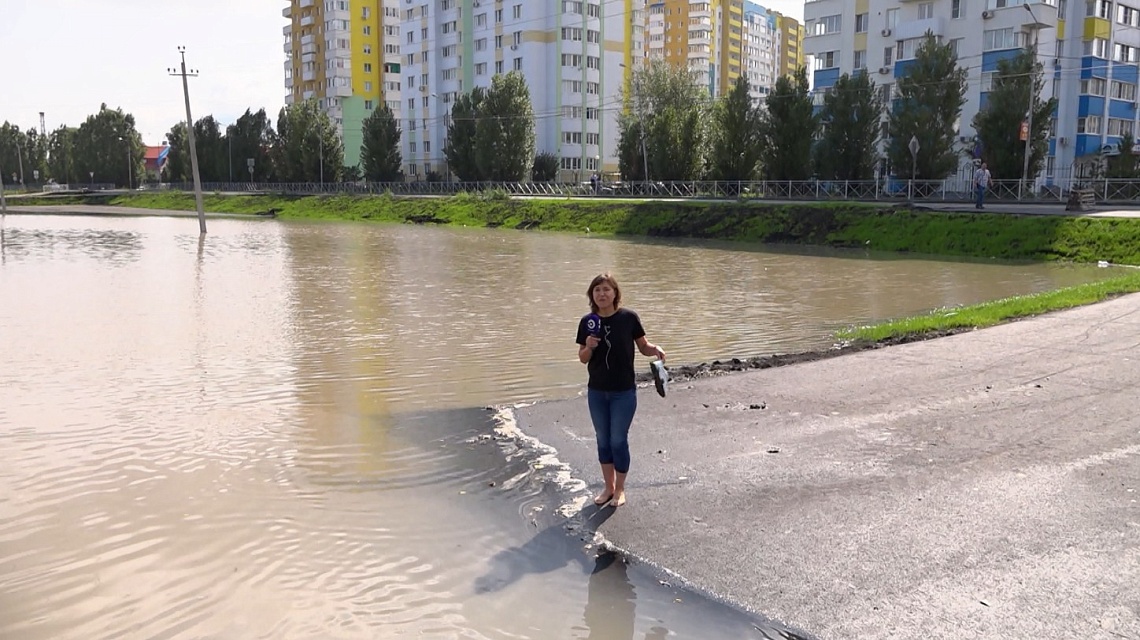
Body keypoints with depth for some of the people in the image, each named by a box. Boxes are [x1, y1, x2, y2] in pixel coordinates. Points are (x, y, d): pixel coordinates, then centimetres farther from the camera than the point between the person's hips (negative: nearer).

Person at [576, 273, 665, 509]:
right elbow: (583, 359, 1)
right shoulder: (587, 322, -4)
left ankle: (620, 489, 23)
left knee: (618, 440, 4)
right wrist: (589, 347, -19)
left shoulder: (628, 317, -11)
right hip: (596, 391, 3)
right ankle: (608, 486, 31)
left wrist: (655, 350, -23)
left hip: (624, 392, -3)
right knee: (603, 440, 14)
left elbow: (643, 346, -2)